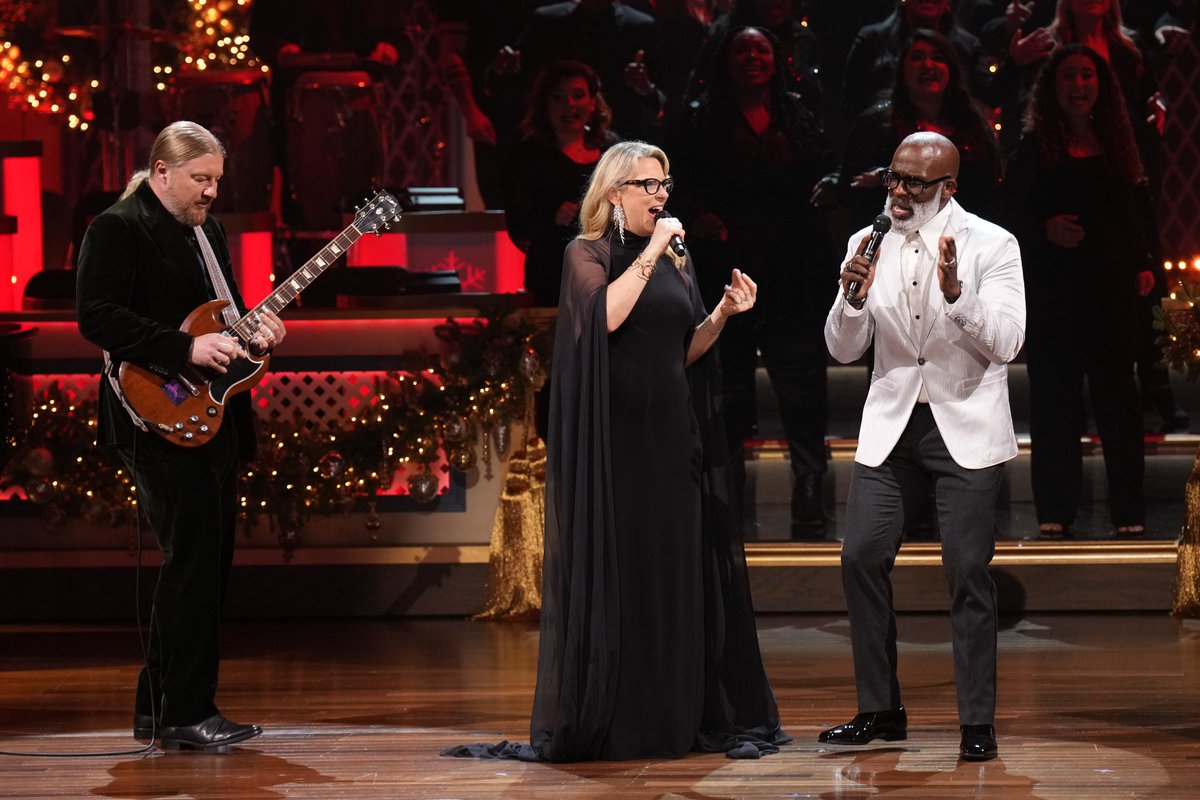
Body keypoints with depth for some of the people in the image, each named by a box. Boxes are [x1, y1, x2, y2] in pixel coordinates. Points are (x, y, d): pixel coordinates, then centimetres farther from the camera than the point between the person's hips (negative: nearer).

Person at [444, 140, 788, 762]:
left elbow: (686, 351, 14)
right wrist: (649, 255, -16)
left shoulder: (677, 261, 14)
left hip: (671, 435, 5)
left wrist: (723, 312, -1)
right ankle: (609, 724, 0)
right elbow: (605, 315, -21)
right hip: (614, 436, -5)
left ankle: (683, 717, 6)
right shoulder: (587, 254, -2)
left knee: (678, 570, 3)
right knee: (614, 572, -5)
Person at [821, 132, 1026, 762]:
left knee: (967, 570, -5)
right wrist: (854, 298, -16)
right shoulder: (868, 245, 5)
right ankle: (879, 711, 9)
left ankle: (977, 724, 1)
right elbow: (844, 350, 4)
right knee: (861, 556, -3)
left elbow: (1006, 343, -14)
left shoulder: (991, 246, -6)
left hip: (966, 427, -4)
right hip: (891, 423, 4)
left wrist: (956, 293, -30)